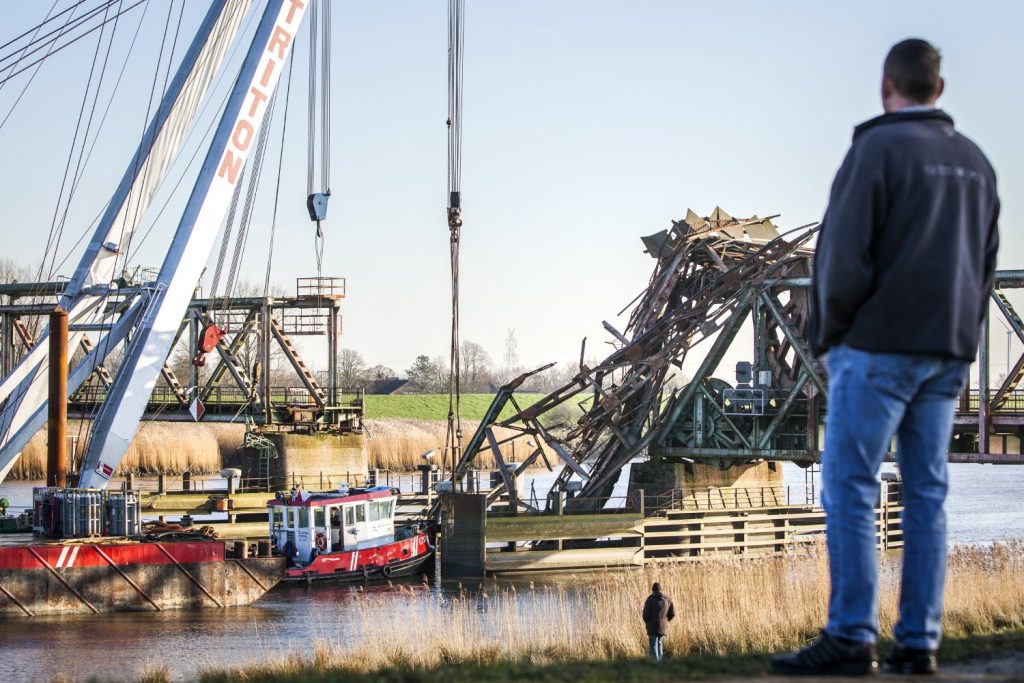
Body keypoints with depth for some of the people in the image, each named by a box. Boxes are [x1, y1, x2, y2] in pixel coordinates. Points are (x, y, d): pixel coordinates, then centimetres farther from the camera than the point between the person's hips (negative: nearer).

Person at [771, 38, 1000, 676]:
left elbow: (844, 251, -14)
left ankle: (851, 637, -9)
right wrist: (960, 338, 18)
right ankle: (919, 643, 5)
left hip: (880, 344, -7)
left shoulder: (878, 148, -8)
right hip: (948, 355, 7)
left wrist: (827, 331, -1)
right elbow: (986, 263, 18)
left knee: (849, 489, -5)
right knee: (927, 493, 7)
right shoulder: (977, 162, 15)